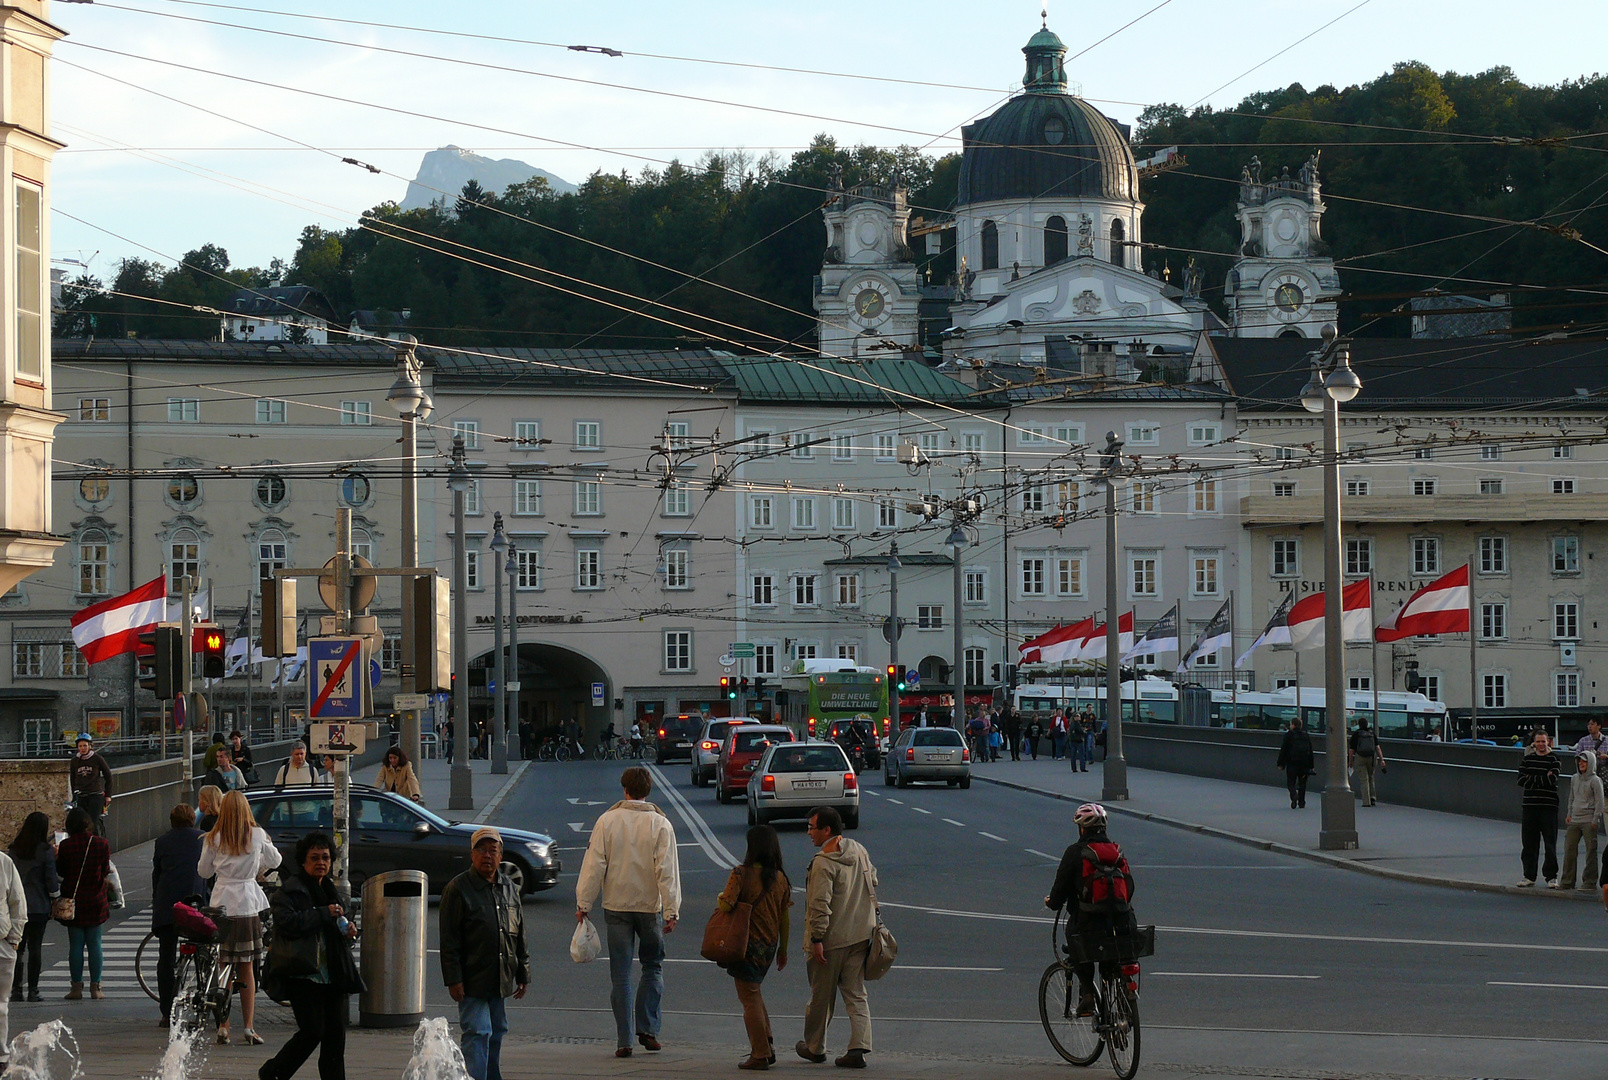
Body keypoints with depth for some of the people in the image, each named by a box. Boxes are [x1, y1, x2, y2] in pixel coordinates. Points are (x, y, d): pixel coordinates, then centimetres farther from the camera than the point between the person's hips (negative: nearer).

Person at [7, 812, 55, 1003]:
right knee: (35, 947, 1)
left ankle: (15, 989, 7)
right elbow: (51, 880, -9)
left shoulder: (13, 849, 3)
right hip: (39, 906, -3)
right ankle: (33, 990, 2)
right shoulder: (46, 850, -10)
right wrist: (57, 892, 9)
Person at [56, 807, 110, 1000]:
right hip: (95, 901, 1)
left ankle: (77, 987, 4)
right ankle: (95, 987, 6)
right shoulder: (101, 844, -6)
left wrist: (56, 856, 15)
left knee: (75, 945, 4)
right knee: (94, 944, 7)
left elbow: (61, 871, -2)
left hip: (73, 901, -1)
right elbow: (106, 871, 3)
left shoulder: (66, 846, -11)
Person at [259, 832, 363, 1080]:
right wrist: (324, 913, -17)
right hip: (303, 974, -7)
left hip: (332, 974, 7)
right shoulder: (290, 890, -3)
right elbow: (287, 922, -19)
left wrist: (349, 929, 11)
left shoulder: (332, 890, 20)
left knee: (335, 1034, 2)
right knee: (313, 1031, -12)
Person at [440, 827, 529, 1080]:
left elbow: (519, 936, 18)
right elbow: (449, 941, -10)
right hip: (472, 981, -6)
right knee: (477, 1033, -11)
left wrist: (523, 974, 16)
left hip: (501, 981, 6)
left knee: (497, 1031, 13)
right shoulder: (458, 889, -8)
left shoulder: (509, 888, 11)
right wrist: (453, 979, -14)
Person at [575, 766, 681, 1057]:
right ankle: (647, 1028, 7)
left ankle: (623, 1040, 2)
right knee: (653, 967, 16)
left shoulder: (607, 821, -3)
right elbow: (667, 871, -8)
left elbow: (594, 866, -4)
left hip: (616, 906, 1)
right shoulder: (660, 824, -5)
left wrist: (583, 903, 2)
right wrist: (671, 911, -7)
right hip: (649, 907, -1)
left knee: (620, 975, 4)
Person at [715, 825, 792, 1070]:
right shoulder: (780, 878, 1)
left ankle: (760, 1055, 4)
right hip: (769, 946, 6)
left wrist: (719, 898, 1)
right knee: (755, 994, 22)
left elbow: (726, 905, -23)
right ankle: (768, 1047, 19)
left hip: (746, 945, -6)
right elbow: (784, 919, 6)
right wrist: (782, 949, 17)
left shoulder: (741, 874, -15)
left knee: (750, 999, 3)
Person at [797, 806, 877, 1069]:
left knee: (821, 996, 10)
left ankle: (814, 1047, 25)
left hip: (832, 939, -7)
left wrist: (816, 939, -20)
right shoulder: (859, 850, 5)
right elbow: (873, 882, 18)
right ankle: (858, 1048, -3)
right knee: (856, 994, 8)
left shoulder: (823, 863, -19)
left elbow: (820, 905, -23)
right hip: (860, 935, 7)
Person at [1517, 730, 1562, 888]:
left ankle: (1551, 876, 4)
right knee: (1528, 842, 6)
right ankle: (1529, 876, 14)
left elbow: (1552, 780, -13)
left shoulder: (1553, 759, 0)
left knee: (1550, 843, -3)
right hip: (1530, 804, 4)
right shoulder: (1527, 759, 11)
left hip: (1548, 805, -4)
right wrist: (1544, 778, -7)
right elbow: (1521, 780, -1)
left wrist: (1532, 779, -8)